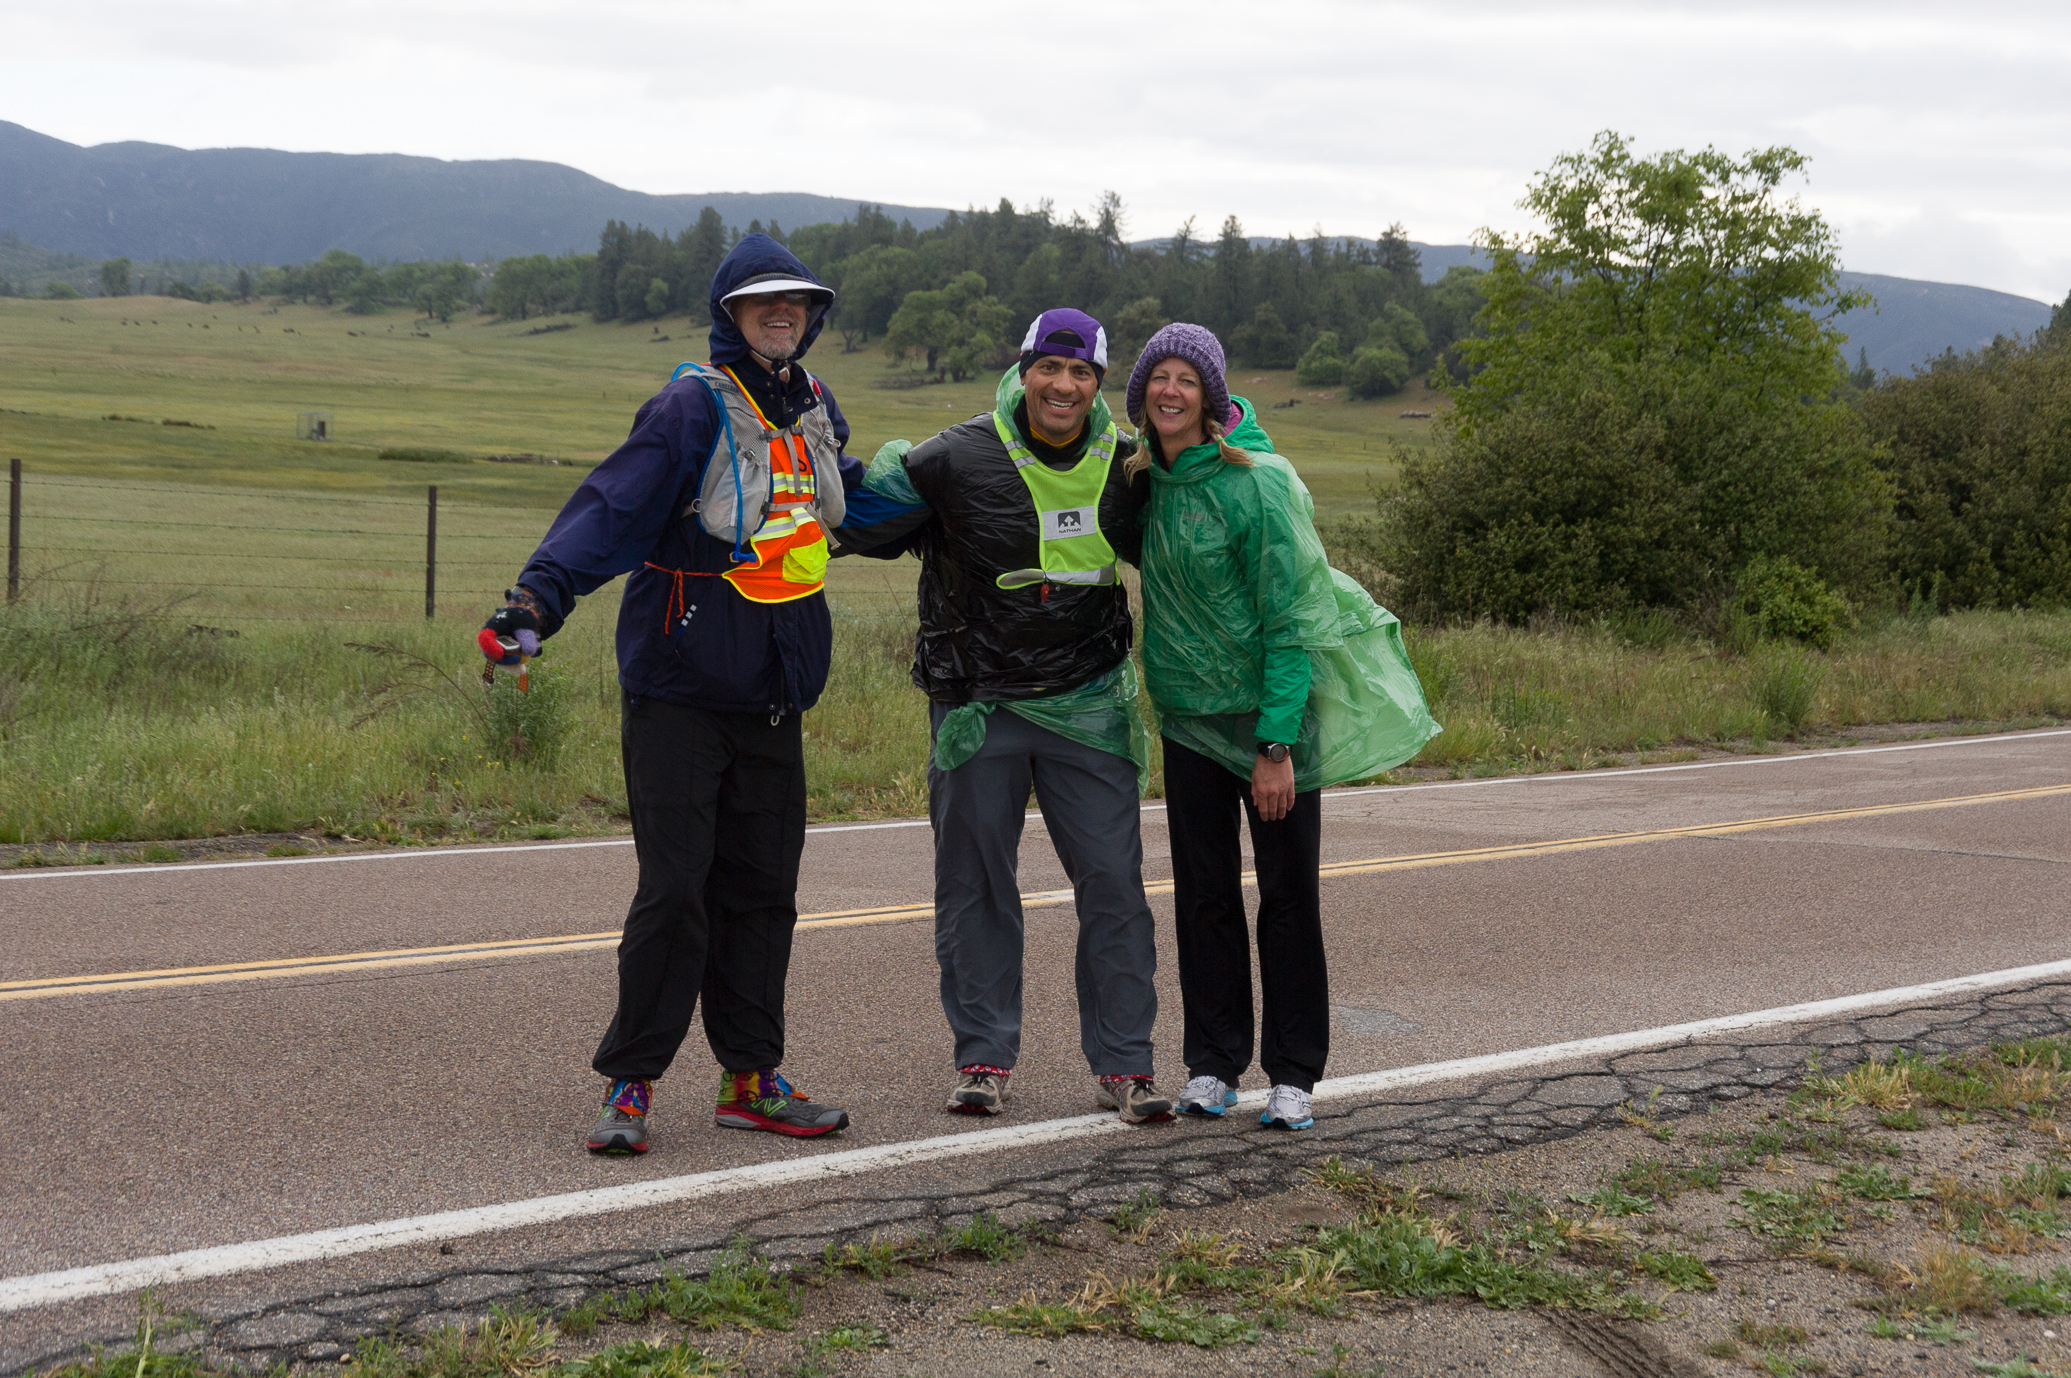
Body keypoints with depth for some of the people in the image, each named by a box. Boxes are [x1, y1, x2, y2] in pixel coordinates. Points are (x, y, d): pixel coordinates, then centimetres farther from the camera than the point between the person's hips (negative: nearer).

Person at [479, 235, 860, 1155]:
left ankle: (751, 1079, 19)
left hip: (772, 699, 7)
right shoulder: (693, 407, -11)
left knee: (763, 889, 9)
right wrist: (537, 598, -35)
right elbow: (613, 507, -23)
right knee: (674, 890, -7)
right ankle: (629, 1085, 3)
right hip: (680, 692, -6)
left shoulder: (815, 409, 12)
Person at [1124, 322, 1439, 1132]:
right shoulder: (1148, 479, 2)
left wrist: (1277, 742, -20)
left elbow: (1287, 618, -18)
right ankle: (1213, 1063, 16)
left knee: (1290, 893, 1)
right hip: (1190, 715, 5)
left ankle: (1292, 1073, 9)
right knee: (1204, 892, 7)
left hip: (1274, 710, -5)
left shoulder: (1258, 483, -17)